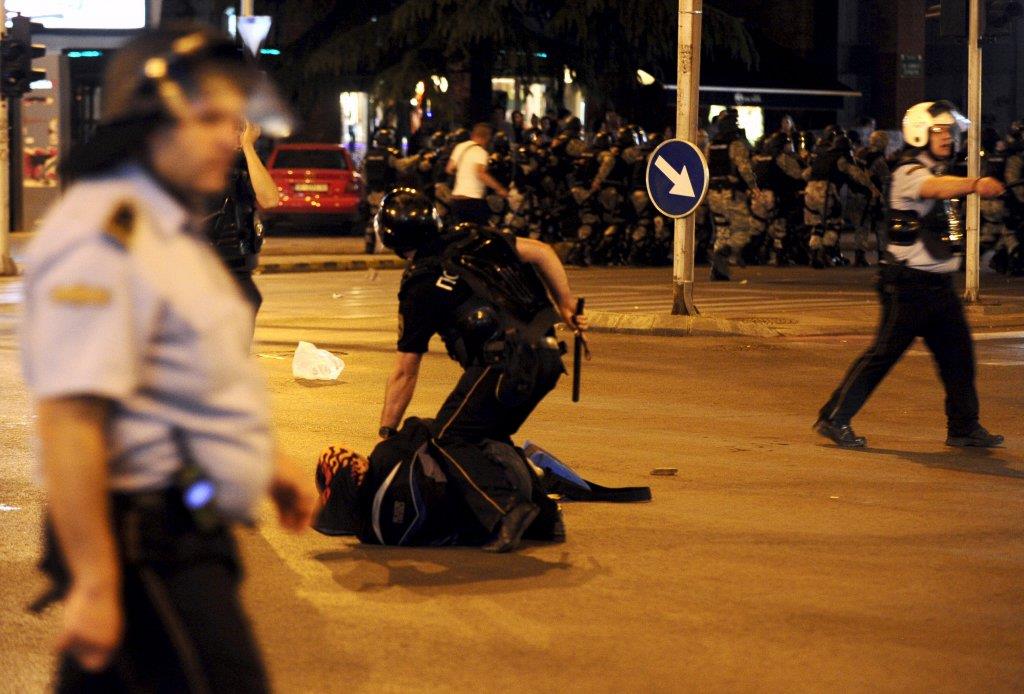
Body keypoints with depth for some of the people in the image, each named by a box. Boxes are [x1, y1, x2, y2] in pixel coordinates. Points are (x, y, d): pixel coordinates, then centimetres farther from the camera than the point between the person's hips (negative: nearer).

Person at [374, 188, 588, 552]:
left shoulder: (419, 288, 3)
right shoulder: (475, 239, 17)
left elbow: (405, 373, 6)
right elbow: (541, 252, 9)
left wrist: (385, 433, 15)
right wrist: (567, 306, 17)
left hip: (504, 365, -7)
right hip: (547, 356, 7)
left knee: (448, 439, -1)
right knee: (490, 434, 23)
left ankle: (507, 509, -20)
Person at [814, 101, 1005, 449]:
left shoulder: (938, 171, 17)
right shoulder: (909, 172, -14)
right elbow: (937, 188, -36)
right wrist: (975, 184, -52)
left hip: (939, 283, 9)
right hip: (911, 282, -9)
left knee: (958, 353, 9)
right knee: (885, 352, -8)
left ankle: (964, 426, 19)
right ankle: (834, 418, -2)